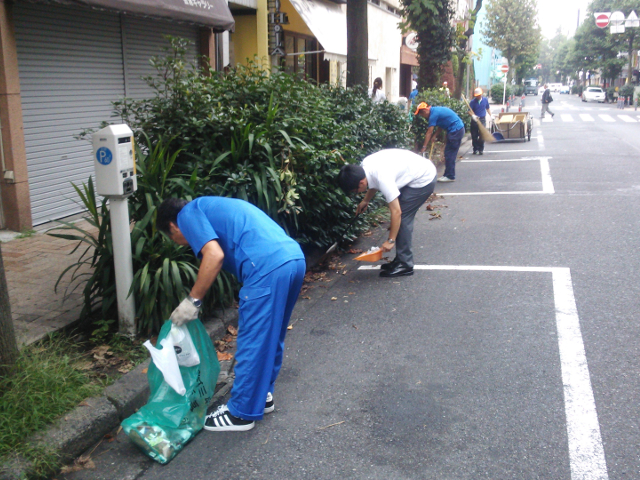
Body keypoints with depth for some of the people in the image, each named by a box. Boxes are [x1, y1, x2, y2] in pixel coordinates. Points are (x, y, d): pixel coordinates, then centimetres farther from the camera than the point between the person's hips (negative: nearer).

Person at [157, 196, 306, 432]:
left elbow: (214, 255, -10)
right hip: (295, 256, 9)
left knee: (253, 342, 3)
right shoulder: (211, 207, 33)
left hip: (268, 267, -9)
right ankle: (262, 395, 36)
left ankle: (241, 413, 15)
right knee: (271, 337, 22)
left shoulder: (188, 214, 7)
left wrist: (193, 300, -1)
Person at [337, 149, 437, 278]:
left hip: (424, 180, -9)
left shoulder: (383, 178, -34)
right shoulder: (365, 164, -10)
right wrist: (365, 201, 11)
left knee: (402, 217, -10)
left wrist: (390, 240, -23)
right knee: (403, 218, 8)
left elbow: (396, 212, -29)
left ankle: (405, 264, -3)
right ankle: (401, 259, 16)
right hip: (416, 173, 9)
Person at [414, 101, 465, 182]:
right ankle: (448, 174, 15)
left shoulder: (434, 114, -17)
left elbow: (429, 133, -18)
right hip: (458, 129, 10)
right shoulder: (435, 110, 12)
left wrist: (424, 147, -17)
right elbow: (439, 126, 17)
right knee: (449, 154, 11)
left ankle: (449, 176, -3)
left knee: (449, 154, -6)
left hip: (456, 130, -10)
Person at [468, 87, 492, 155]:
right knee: (474, 136, 2)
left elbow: (487, 108, 18)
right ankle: (475, 149, 14)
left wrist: (491, 116, 14)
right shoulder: (473, 102, -4)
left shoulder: (485, 100, 6)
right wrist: (473, 115, -27)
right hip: (475, 120, -1)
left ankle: (481, 149, 0)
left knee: (482, 135, -7)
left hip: (482, 120, 1)